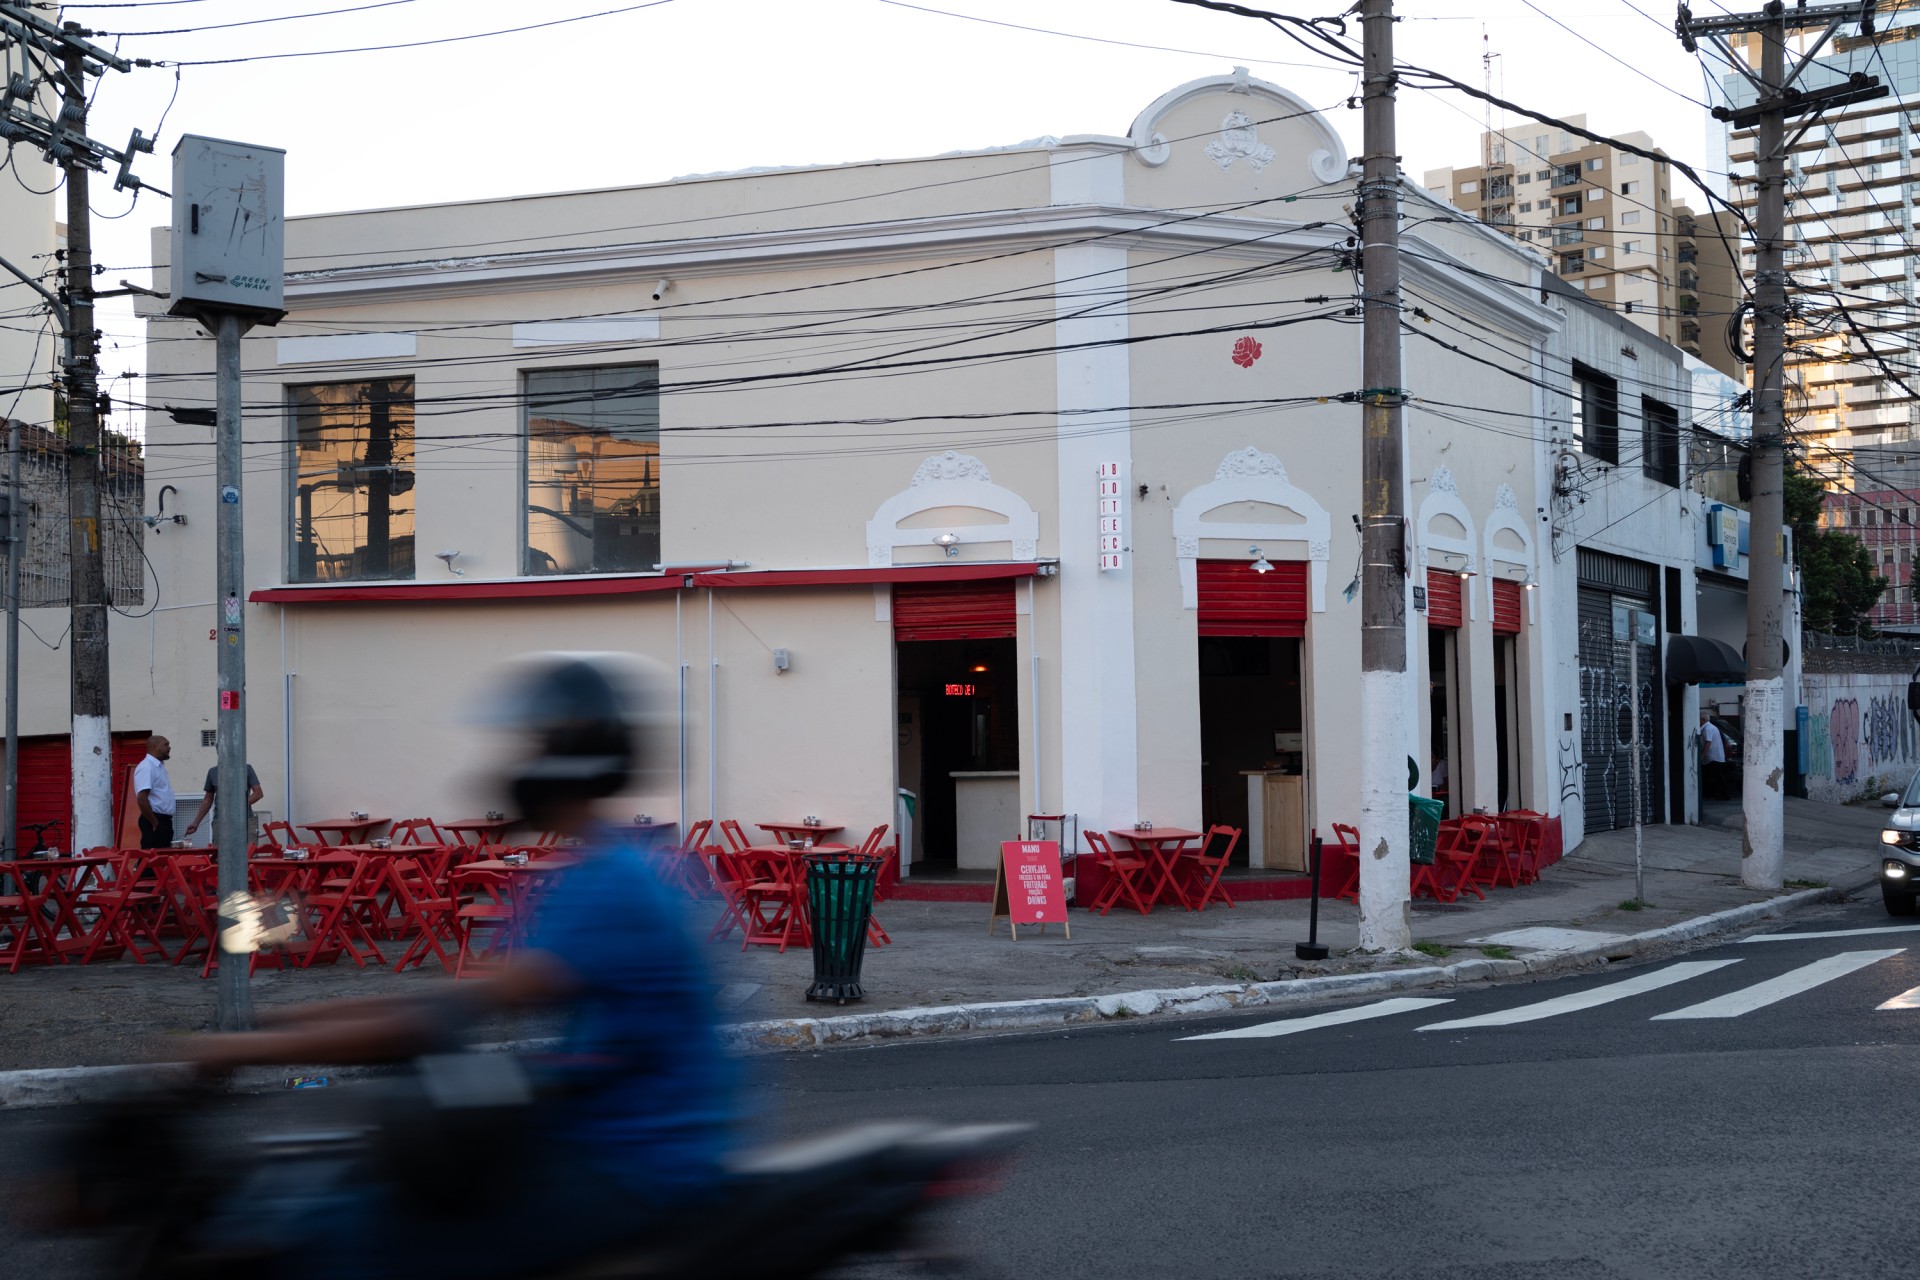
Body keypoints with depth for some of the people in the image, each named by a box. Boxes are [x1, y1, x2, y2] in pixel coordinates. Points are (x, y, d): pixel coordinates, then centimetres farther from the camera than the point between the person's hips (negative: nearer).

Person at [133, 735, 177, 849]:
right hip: (155, 822, -10)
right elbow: (142, 799, -22)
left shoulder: (159, 766, 16)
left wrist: (166, 822, 17)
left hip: (164, 820, 10)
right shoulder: (146, 767, -14)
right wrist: (155, 823, -18)